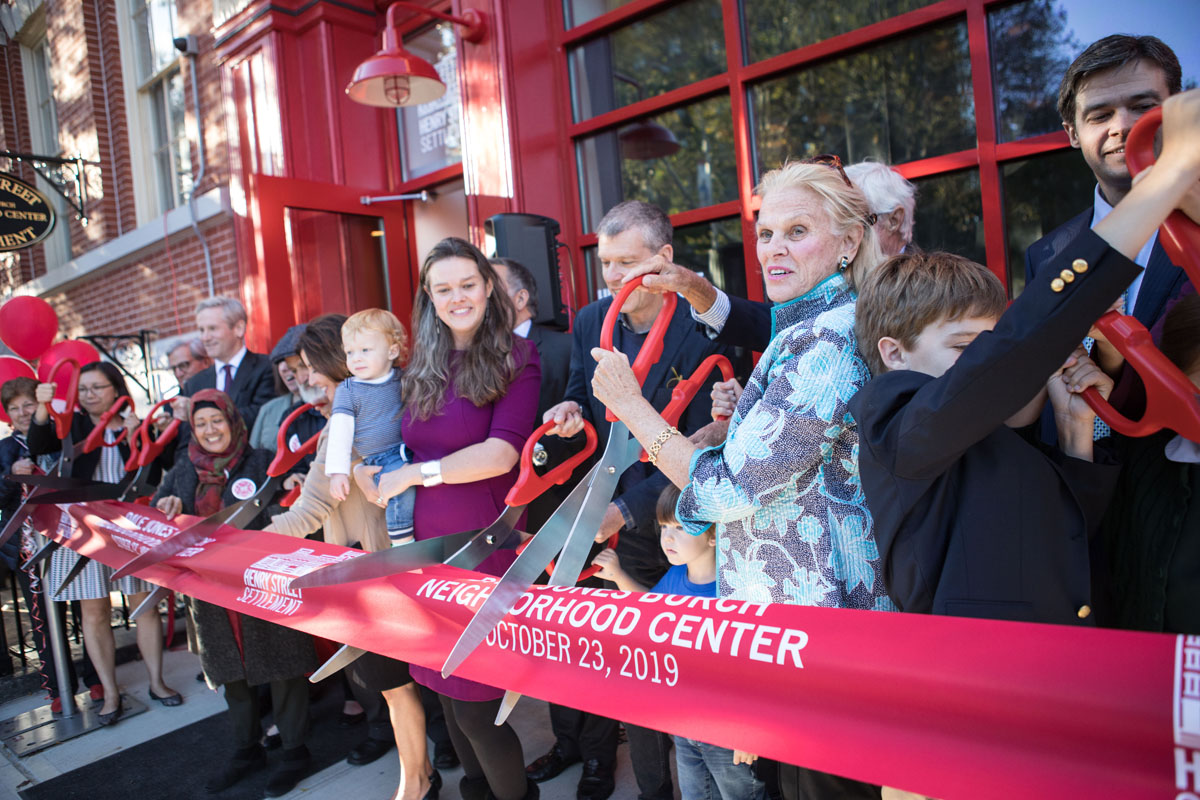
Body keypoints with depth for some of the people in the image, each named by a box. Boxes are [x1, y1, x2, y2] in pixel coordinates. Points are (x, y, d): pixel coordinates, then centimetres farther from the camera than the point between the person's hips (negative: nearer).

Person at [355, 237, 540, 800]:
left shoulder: (516, 358, -4)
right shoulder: (423, 366, 12)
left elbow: (502, 452, -15)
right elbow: (410, 447, 14)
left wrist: (414, 474, -13)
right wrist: (368, 468, -5)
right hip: (426, 543, 5)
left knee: (474, 707, 2)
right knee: (447, 693, 16)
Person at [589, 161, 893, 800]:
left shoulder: (827, 339, -24)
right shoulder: (809, 327, 9)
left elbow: (727, 489, -25)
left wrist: (630, 405, -17)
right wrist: (747, 420, 4)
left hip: (814, 618, -10)